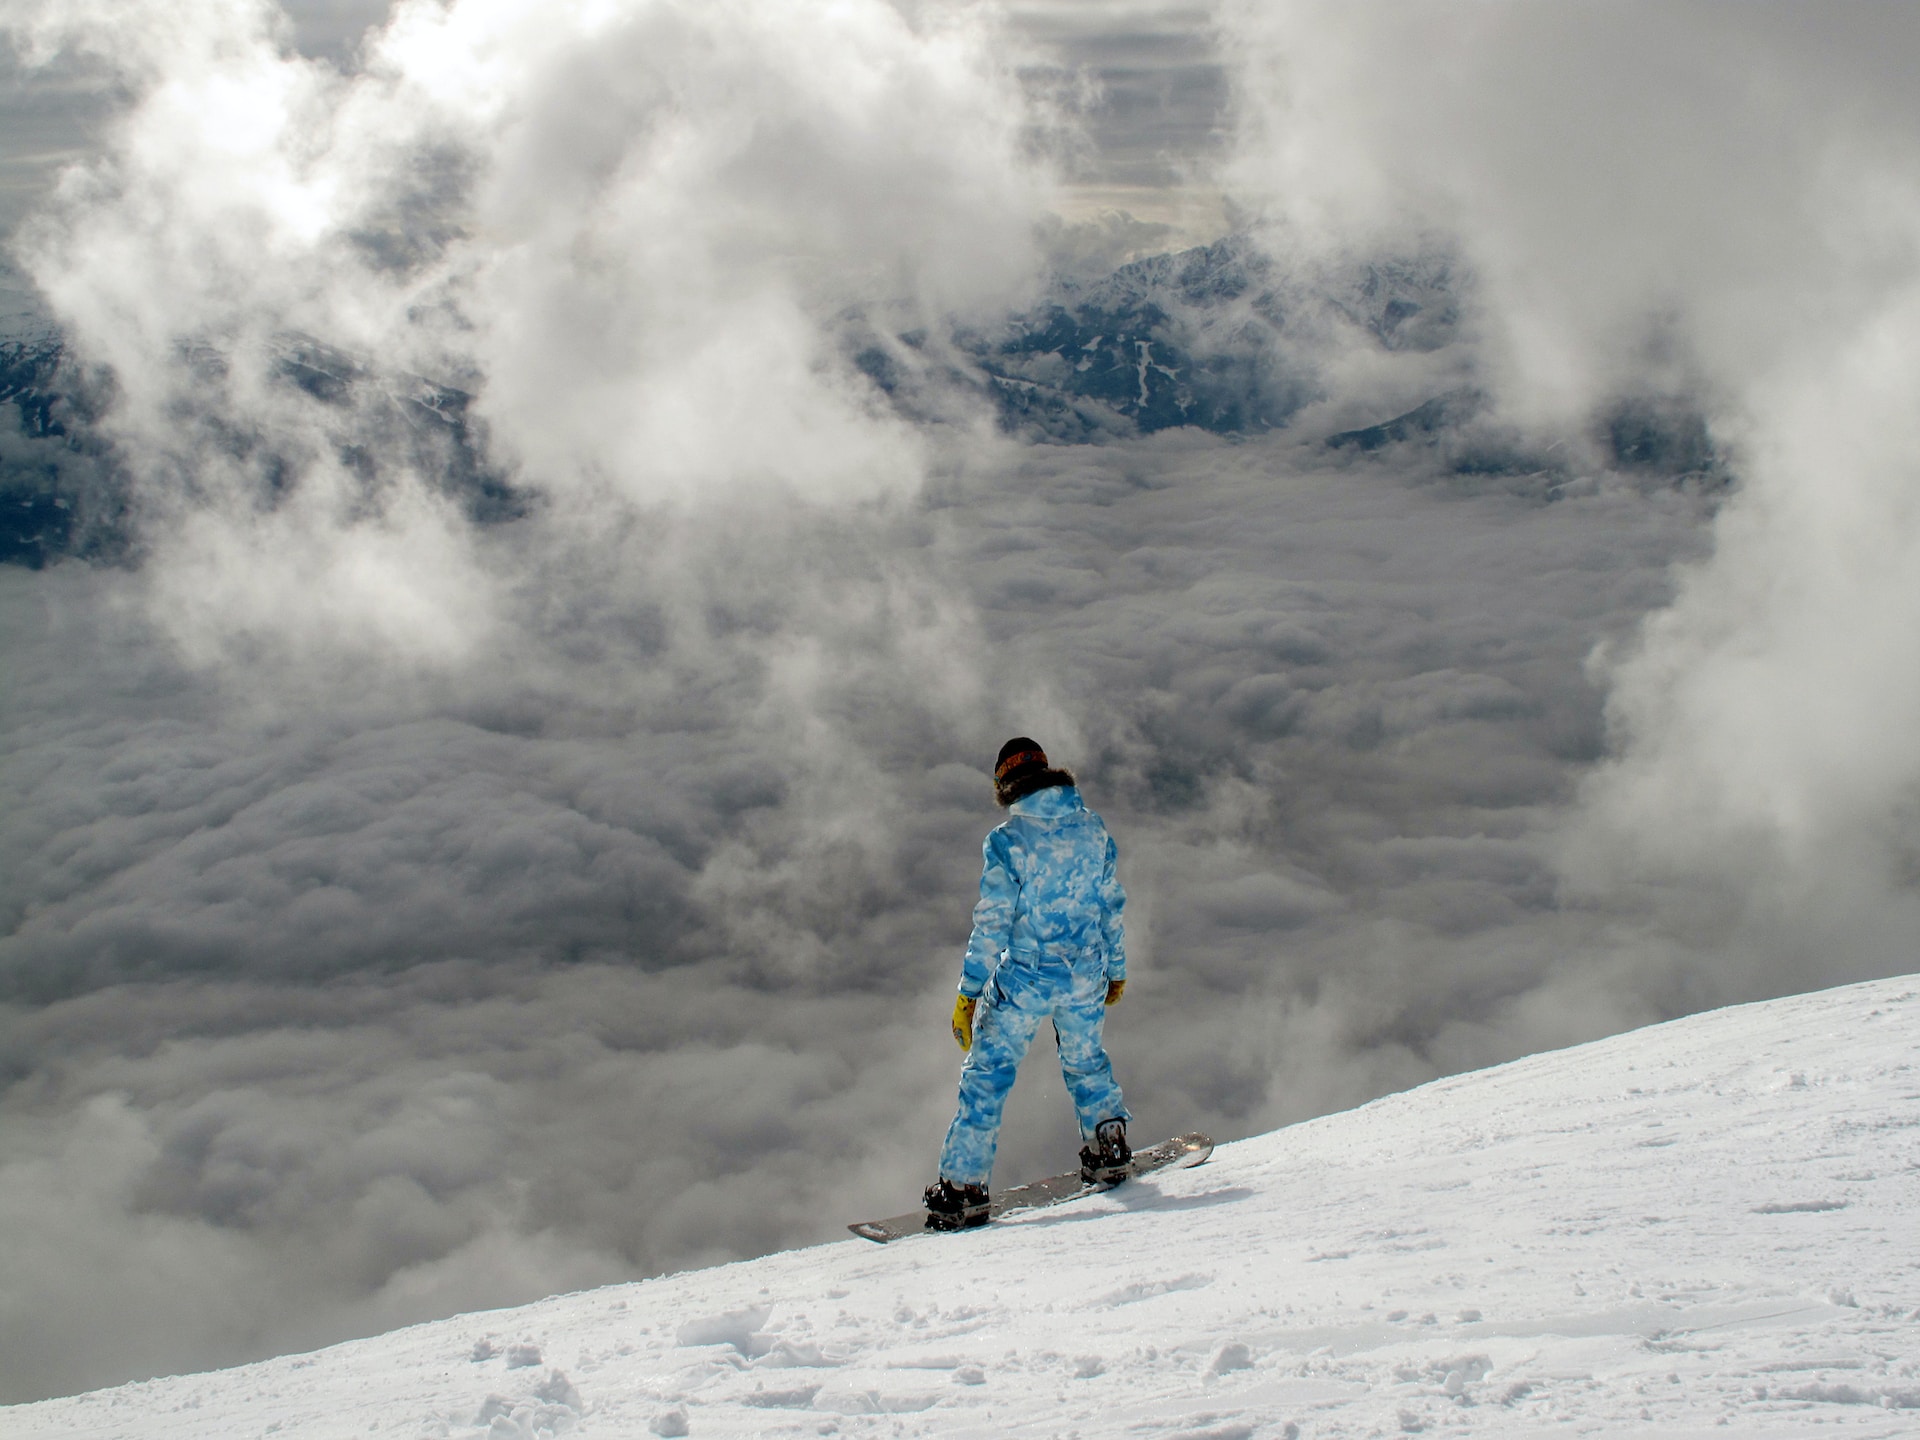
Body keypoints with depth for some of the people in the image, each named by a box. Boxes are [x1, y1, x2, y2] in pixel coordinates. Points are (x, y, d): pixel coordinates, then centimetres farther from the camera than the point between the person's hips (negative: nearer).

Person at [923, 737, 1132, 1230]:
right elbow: (1112, 906, 9)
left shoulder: (1008, 839, -14)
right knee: (1085, 1060, 29)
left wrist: (969, 992, -9)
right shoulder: (1093, 830, 1)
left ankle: (963, 1186, 2)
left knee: (987, 1074, 4)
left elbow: (992, 922, -14)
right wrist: (1116, 969, 23)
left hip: (1023, 977, -4)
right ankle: (1109, 1148, 30)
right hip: (1085, 976, 4)